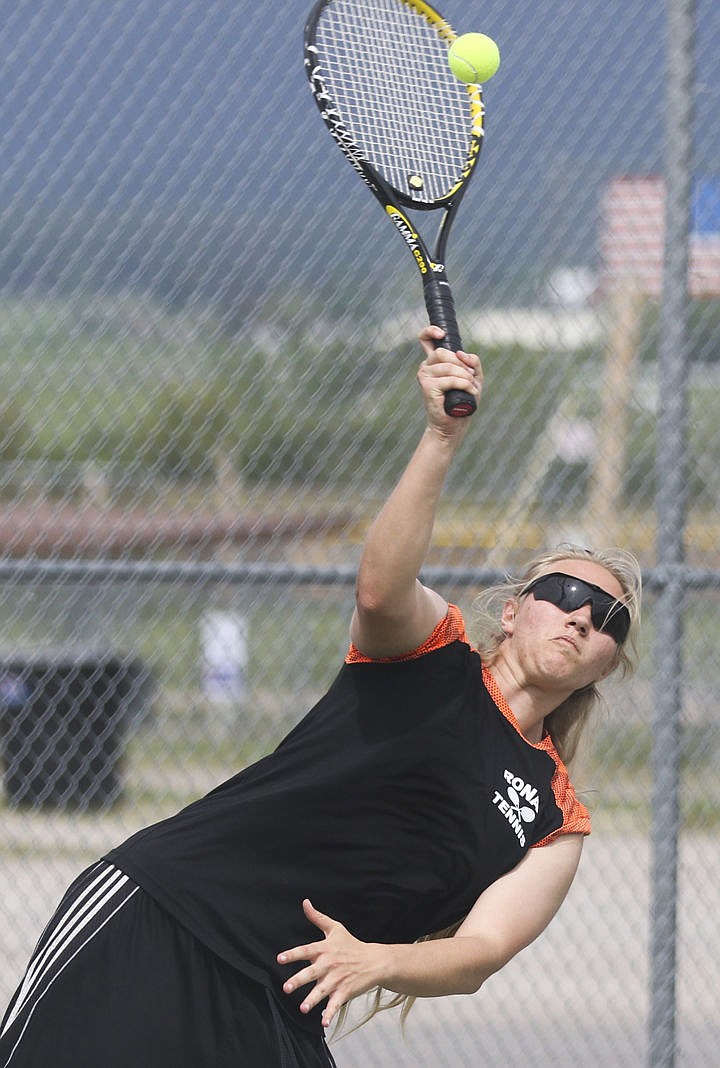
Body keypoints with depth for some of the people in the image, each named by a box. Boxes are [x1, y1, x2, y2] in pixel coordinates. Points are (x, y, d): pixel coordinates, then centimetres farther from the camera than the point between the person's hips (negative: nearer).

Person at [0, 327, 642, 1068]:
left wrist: (380, 960, -21)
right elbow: (380, 588, -16)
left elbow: (483, 952, 2)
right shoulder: (431, 646, 7)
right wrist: (442, 438, -32)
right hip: (148, 916, -4)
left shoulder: (555, 824, 14)